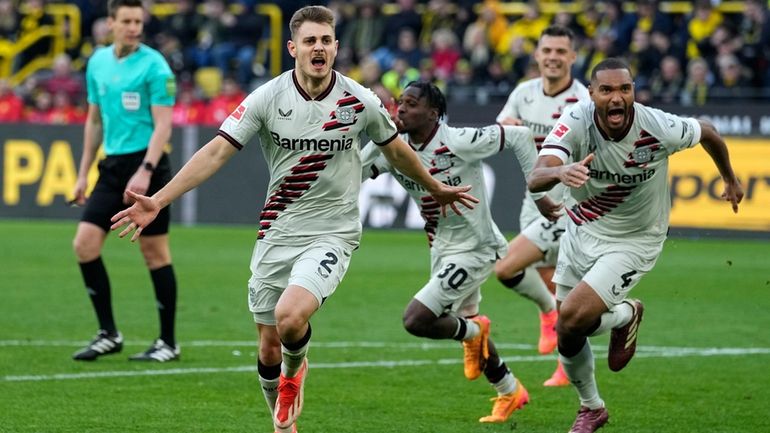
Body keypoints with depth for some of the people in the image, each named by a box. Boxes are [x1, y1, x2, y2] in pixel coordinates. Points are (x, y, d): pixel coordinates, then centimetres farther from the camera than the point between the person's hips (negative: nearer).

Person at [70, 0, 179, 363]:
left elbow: (163, 125, -13)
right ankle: (108, 334, 7)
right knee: (84, 244, -3)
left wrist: (145, 172, -24)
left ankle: (168, 343, 7)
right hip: (112, 167, 6)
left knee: (155, 253, -2)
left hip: (145, 165, -6)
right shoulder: (98, 63, 11)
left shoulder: (153, 65, -9)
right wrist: (83, 174, 17)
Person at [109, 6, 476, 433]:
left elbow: (397, 150, 14)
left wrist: (435, 189, 28)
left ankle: (294, 370, 9)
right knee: (269, 347, 5)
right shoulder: (267, 98, -7)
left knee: (290, 317, -26)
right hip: (277, 233, 2)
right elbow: (216, 151, -9)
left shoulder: (360, 101, -5)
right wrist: (157, 200, -17)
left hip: (333, 233, -2)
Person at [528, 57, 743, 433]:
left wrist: (730, 180, 16)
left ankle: (625, 316, 13)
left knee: (571, 319, -22)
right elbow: (535, 180, -37)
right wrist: (560, 172, -61)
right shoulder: (575, 123, -23)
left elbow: (707, 133, -2)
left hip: (633, 242, -3)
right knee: (567, 339, 12)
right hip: (581, 232, 3)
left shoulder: (659, 128, -26)